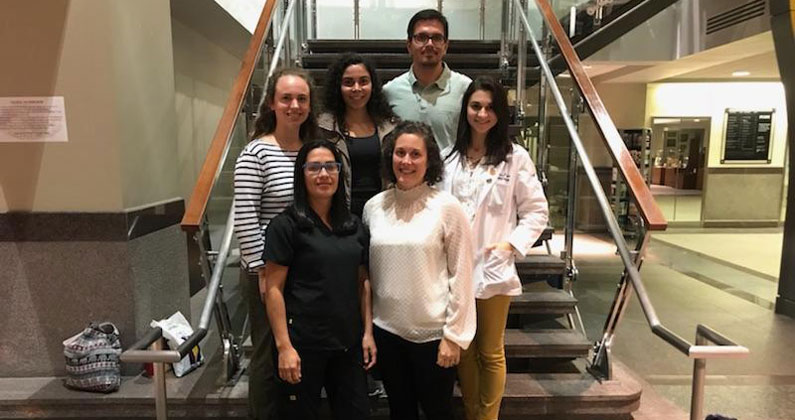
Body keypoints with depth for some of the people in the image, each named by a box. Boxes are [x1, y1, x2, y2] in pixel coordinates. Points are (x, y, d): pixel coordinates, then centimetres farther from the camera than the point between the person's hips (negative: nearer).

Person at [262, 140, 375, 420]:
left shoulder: (353, 225, 8)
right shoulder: (286, 225, -8)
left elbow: (362, 282, 11)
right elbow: (273, 289, -10)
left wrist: (368, 332, 6)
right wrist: (284, 346, -14)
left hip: (349, 343, 5)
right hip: (303, 344, -4)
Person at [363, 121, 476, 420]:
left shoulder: (447, 207, -10)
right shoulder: (373, 206, 0)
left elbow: (460, 275, -9)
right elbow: (367, 272, 8)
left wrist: (454, 335, -10)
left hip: (433, 332, -3)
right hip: (386, 330, 3)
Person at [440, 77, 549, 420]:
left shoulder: (516, 158, -4)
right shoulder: (449, 157, 4)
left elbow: (537, 212, -1)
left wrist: (510, 245, -12)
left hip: (492, 268, -3)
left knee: (490, 352, 12)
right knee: (463, 350, 16)